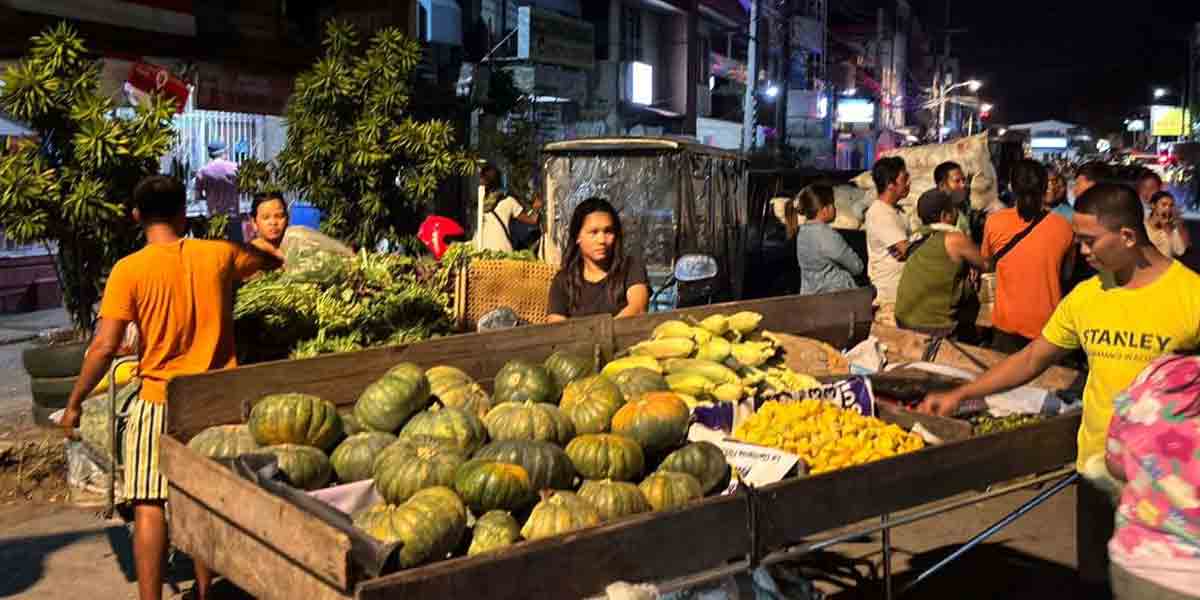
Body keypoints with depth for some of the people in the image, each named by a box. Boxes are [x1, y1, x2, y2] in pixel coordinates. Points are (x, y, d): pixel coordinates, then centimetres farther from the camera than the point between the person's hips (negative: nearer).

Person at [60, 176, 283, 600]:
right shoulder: (218, 254, 0)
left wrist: (74, 403, 1)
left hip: (159, 401, -3)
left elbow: (104, 347, -11)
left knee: (149, 504, 3)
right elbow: (271, 261, 21)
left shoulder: (129, 270, -9)